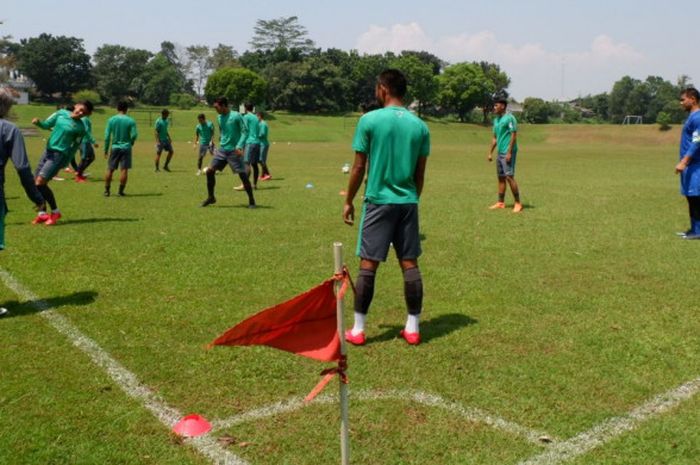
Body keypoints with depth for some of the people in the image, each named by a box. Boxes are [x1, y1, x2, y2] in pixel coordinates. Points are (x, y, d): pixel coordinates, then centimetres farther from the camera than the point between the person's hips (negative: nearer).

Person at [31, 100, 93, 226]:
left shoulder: (81, 128, -8)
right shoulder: (61, 113, 4)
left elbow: (74, 147, 0)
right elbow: (46, 125, 11)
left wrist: (65, 163, 5)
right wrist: (38, 122, -11)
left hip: (59, 154, -6)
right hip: (48, 150, 6)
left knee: (40, 182, -18)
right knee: (35, 182, 5)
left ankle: (55, 212, -3)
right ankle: (42, 213, 18)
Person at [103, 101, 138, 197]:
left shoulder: (111, 120, -1)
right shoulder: (130, 120, -5)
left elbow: (107, 136, -1)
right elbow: (134, 135, -7)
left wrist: (106, 149, 6)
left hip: (115, 147, 1)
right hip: (126, 148, -1)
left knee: (110, 169, 9)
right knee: (124, 170, 1)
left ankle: (107, 191, 11)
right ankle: (121, 191, 1)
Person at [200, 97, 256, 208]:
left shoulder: (236, 116, -10)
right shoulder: (219, 118, 10)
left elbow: (245, 131, -11)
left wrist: (239, 146, -21)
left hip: (234, 151, -6)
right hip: (222, 149, 6)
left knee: (243, 175, -7)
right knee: (210, 171, -2)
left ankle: (251, 200, 6)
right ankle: (211, 197, 13)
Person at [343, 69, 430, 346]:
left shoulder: (369, 120, -7)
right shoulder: (419, 126, 5)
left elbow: (359, 167, -5)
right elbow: (420, 173, 9)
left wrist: (348, 201, 5)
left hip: (378, 201, -3)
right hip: (408, 202, 4)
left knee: (368, 265, 1)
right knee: (410, 264, 8)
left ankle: (358, 330, 7)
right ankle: (412, 328, 13)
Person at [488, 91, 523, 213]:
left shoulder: (509, 118, -11)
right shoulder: (496, 120, 16)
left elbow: (514, 135, -16)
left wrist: (509, 152, -21)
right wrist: (490, 152, 17)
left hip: (508, 153, -9)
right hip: (500, 153, 9)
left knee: (509, 177, -12)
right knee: (500, 177, 10)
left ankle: (518, 203, -7)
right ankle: (501, 203, 16)